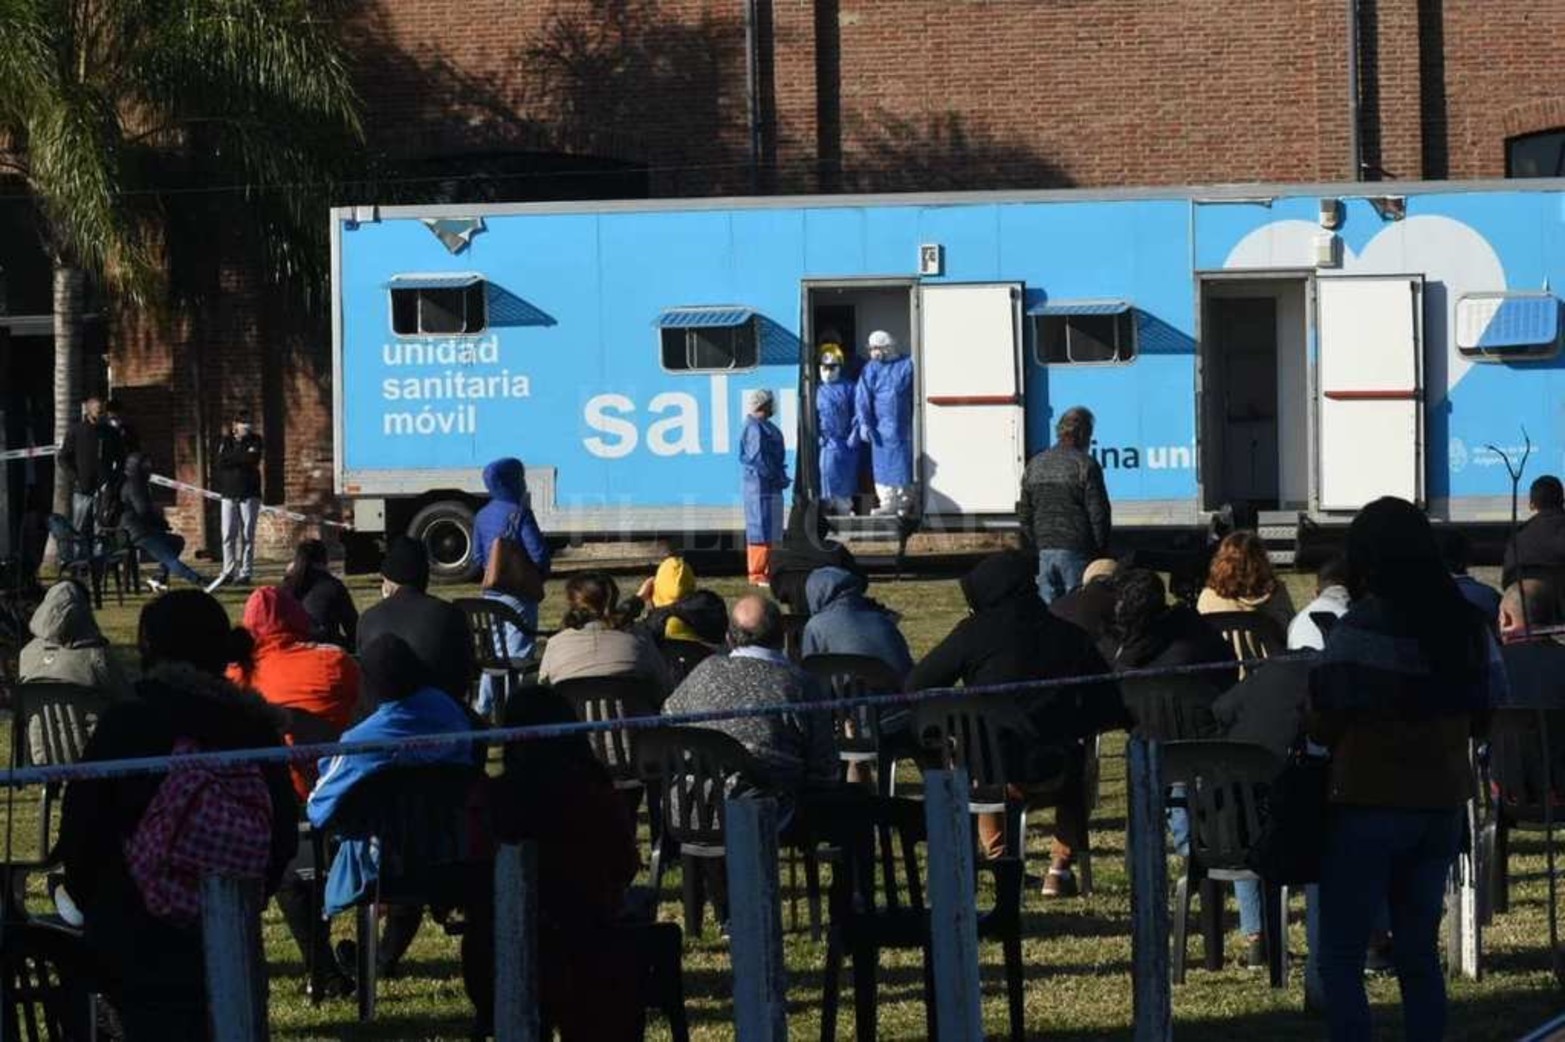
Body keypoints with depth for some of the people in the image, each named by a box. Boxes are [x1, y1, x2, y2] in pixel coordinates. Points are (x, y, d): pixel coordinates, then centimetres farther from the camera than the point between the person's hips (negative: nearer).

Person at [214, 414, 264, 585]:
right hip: (229, 494, 2)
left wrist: (231, 457, -10)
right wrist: (243, 457, -11)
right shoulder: (225, 441, 8)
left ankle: (245, 572, -2)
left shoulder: (255, 440, 5)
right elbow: (221, 463, -6)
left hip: (249, 494, -2)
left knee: (247, 535, -4)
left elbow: (253, 460, -12)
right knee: (228, 535, -1)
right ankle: (228, 572, 5)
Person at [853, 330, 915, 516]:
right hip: (881, 427, 2)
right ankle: (888, 502, 5)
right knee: (882, 464, 0)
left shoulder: (907, 366, 0)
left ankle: (904, 502, 15)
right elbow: (862, 398, 1)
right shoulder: (871, 369, 5)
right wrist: (864, 423, -9)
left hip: (903, 427, -2)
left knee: (904, 464, 3)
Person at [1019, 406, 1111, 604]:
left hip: (1045, 550, 5)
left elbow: (1024, 513, 15)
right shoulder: (1085, 465, -9)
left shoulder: (1035, 465, 11)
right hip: (1076, 550, -5)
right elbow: (1098, 513, -9)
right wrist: (1102, 550, 0)